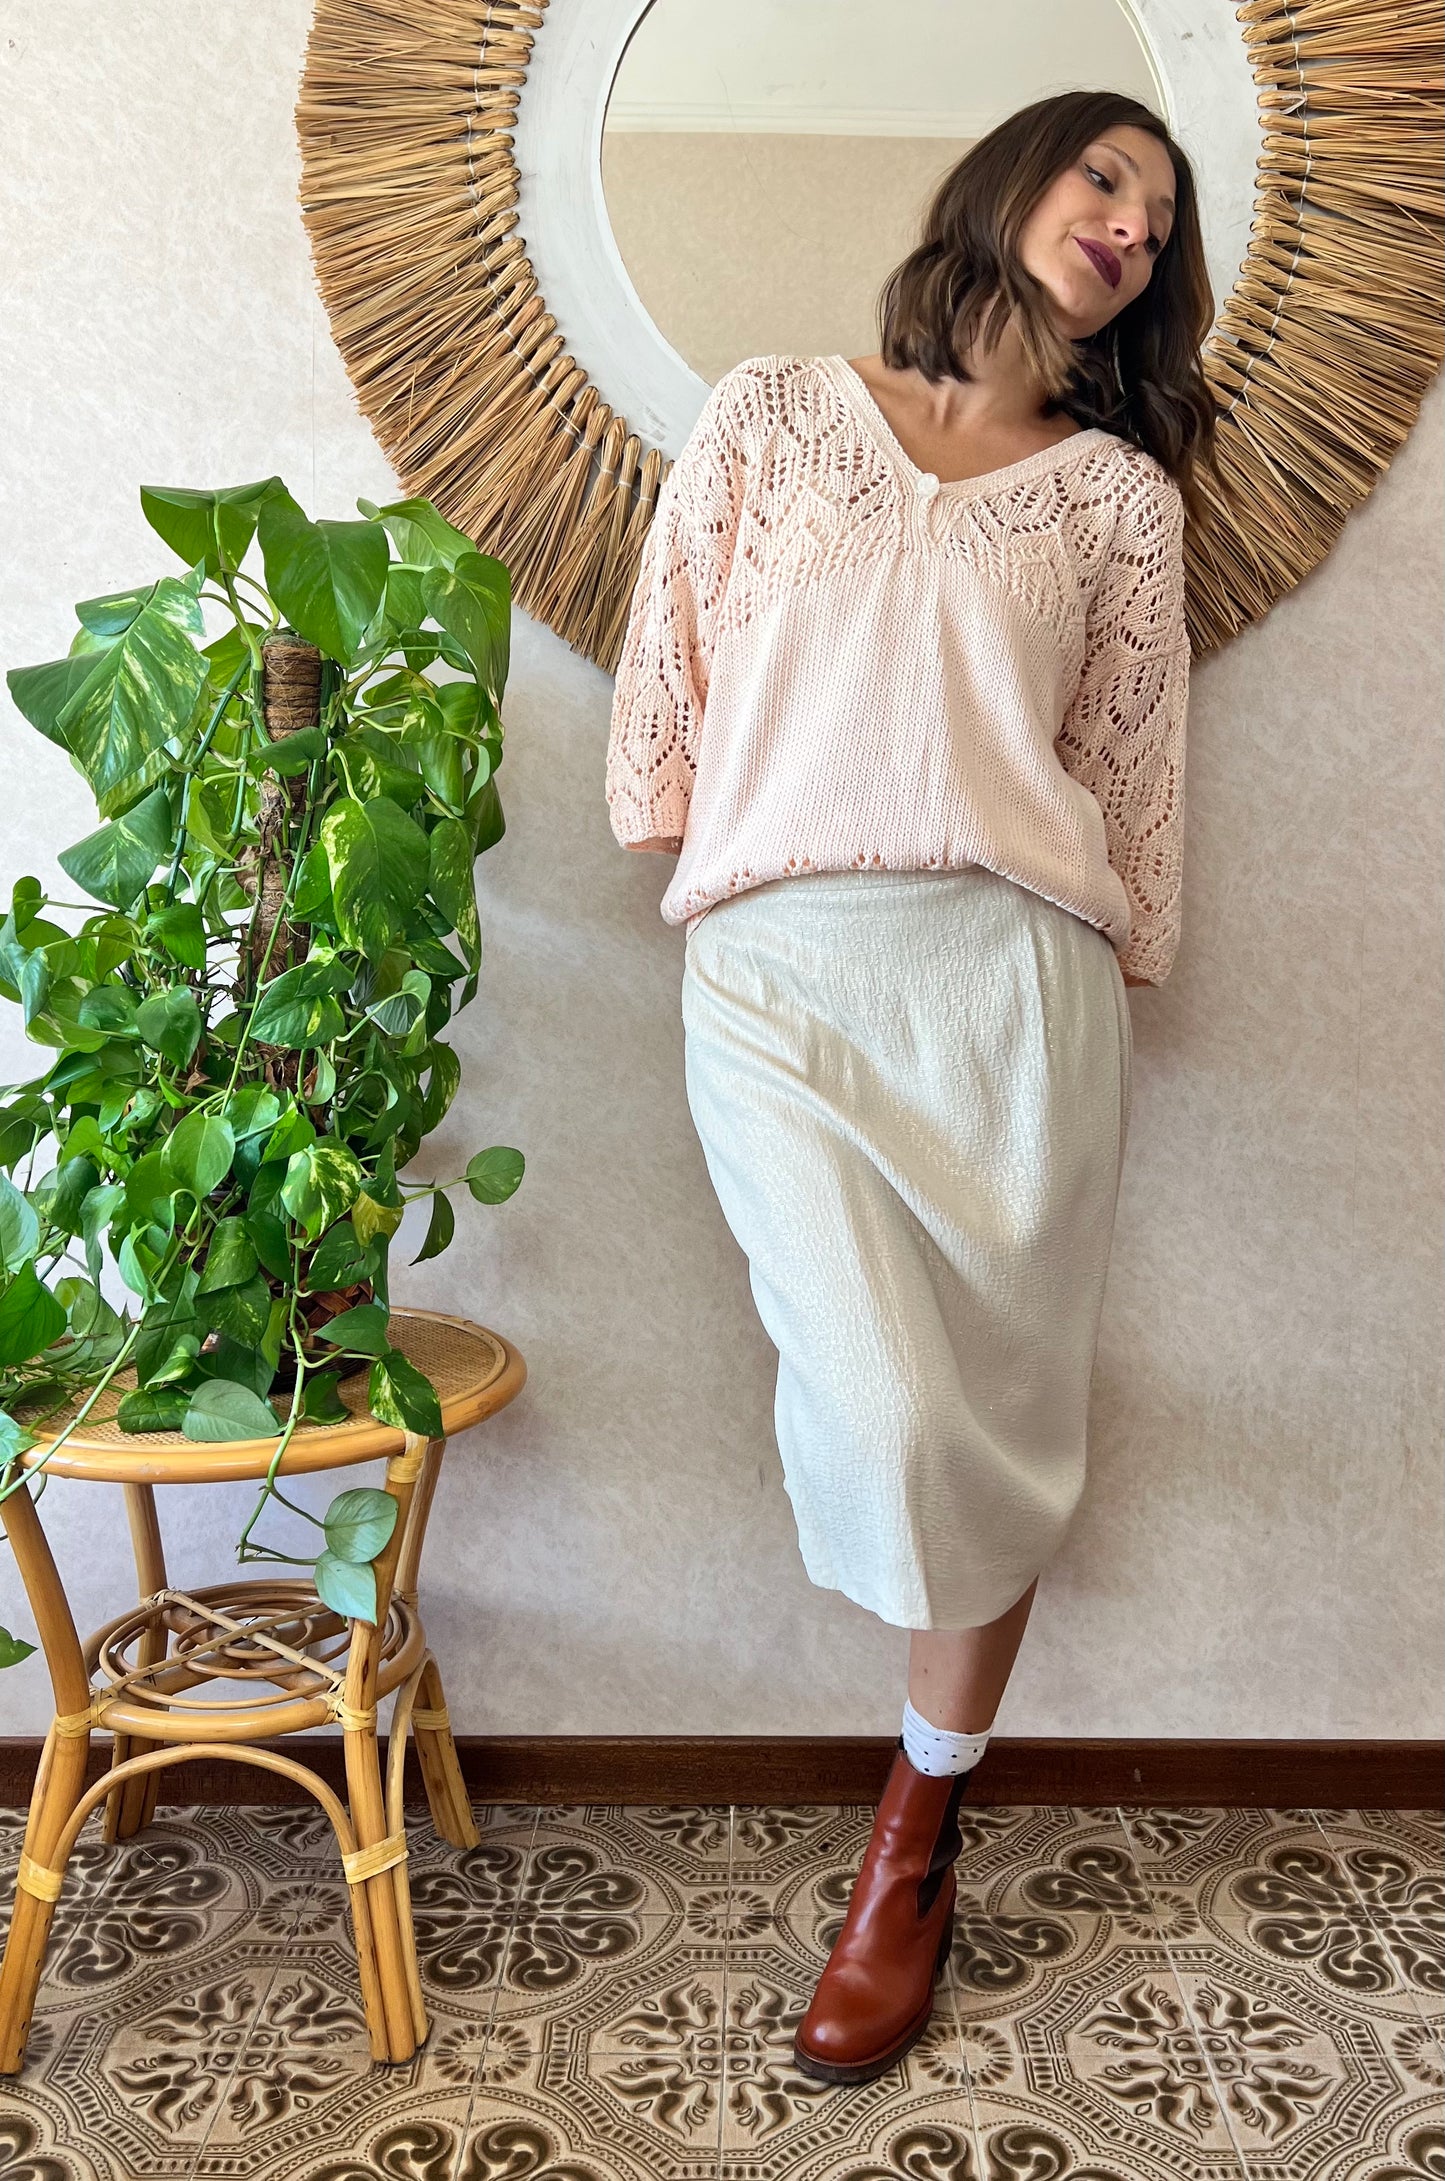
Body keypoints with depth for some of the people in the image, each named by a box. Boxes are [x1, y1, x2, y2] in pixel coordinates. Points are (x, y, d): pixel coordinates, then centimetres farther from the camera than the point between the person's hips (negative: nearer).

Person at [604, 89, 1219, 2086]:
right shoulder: (770, 414, 16)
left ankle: (920, 1838, 24)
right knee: (885, 1411, -11)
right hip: (776, 967, -1)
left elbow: (1126, 762, 12)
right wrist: (685, 838, 9)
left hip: (1012, 968, 1)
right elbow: (674, 665, 15)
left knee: (998, 1416, 2)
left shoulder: (1121, 492, 16)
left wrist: (1100, 987, 8)